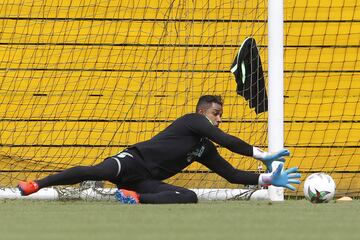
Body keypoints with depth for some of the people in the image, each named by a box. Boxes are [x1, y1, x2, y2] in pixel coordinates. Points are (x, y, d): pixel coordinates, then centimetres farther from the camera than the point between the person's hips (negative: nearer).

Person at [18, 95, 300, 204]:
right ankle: (37, 185, -26)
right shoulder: (191, 121, -1)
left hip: (147, 181, 7)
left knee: (191, 197, -16)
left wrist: (268, 179, 12)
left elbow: (233, 174, 21)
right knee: (97, 172, -34)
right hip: (134, 161, -7)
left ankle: (138, 198, -21)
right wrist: (263, 155, -12)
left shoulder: (206, 151, 22)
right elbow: (226, 140, -12)